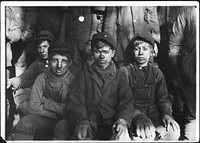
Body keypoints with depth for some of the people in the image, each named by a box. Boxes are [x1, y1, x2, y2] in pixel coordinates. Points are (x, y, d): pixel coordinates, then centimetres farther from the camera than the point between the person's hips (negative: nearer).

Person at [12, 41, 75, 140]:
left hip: (66, 120, -2)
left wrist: (45, 102, -13)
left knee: (63, 126, -37)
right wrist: (57, 113, -13)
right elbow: (33, 107, -8)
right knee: (25, 123, -26)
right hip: (45, 119, 3)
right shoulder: (41, 79, -1)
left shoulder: (73, 81, -10)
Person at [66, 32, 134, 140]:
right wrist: (81, 121, -17)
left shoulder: (119, 76, 17)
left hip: (111, 122, 0)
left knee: (122, 136, -33)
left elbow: (127, 101, 3)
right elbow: (74, 101, 4)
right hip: (89, 122, 0)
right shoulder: (84, 75, 15)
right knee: (80, 136, -33)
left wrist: (123, 119, -19)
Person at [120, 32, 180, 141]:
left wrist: (166, 113, -14)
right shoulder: (125, 71, 4)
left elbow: (164, 98, 9)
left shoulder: (157, 73, 16)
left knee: (173, 130, -24)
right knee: (147, 132, -35)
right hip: (132, 114, -4)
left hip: (153, 111, 4)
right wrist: (138, 117, -28)